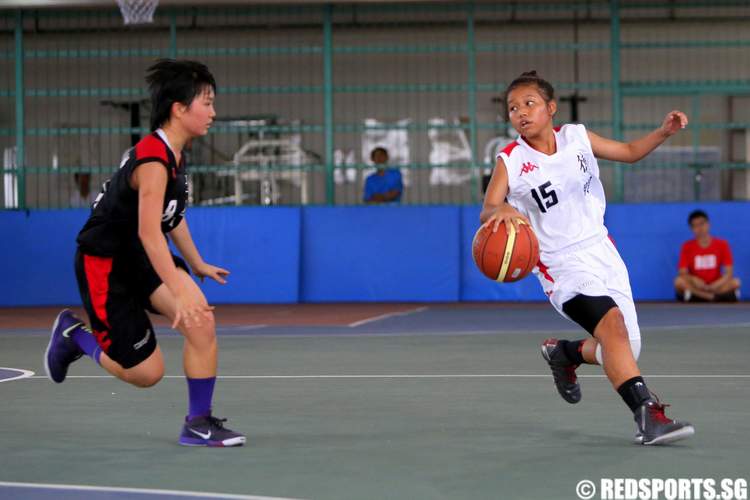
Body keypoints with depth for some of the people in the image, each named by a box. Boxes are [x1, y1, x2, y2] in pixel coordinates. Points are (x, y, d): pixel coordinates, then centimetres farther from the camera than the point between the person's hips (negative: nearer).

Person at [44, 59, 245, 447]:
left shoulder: (173, 155, 4)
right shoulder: (153, 160, -25)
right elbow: (148, 233, -32)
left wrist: (198, 266, 28)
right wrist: (179, 294, -38)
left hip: (140, 259, 8)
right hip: (105, 263, -8)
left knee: (202, 323, -17)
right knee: (145, 373, -2)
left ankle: (198, 423, -6)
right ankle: (74, 334, 23)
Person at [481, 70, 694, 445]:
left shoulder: (576, 137, 2)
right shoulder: (510, 161, -8)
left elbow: (629, 152, 17)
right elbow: (486, 213, -18)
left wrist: (663, 132, 0)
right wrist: (502, 210, -42)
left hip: (602, 251, 5)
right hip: (562, 264, -5)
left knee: (626, 350, 5)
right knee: (612, 323, -30)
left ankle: (563, 353, 36)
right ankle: (647, 414, -34)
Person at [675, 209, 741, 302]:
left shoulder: (722, 245, -3)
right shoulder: (687, 247, -3)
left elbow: (729, 273, -9)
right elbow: (683, 273, -9)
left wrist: (714, 286, -26)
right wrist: (693, 279, -31)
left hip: (715, 286, 0)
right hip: (696, 286, 0)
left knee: (735, 282, -27)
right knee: (679, 281, -31)